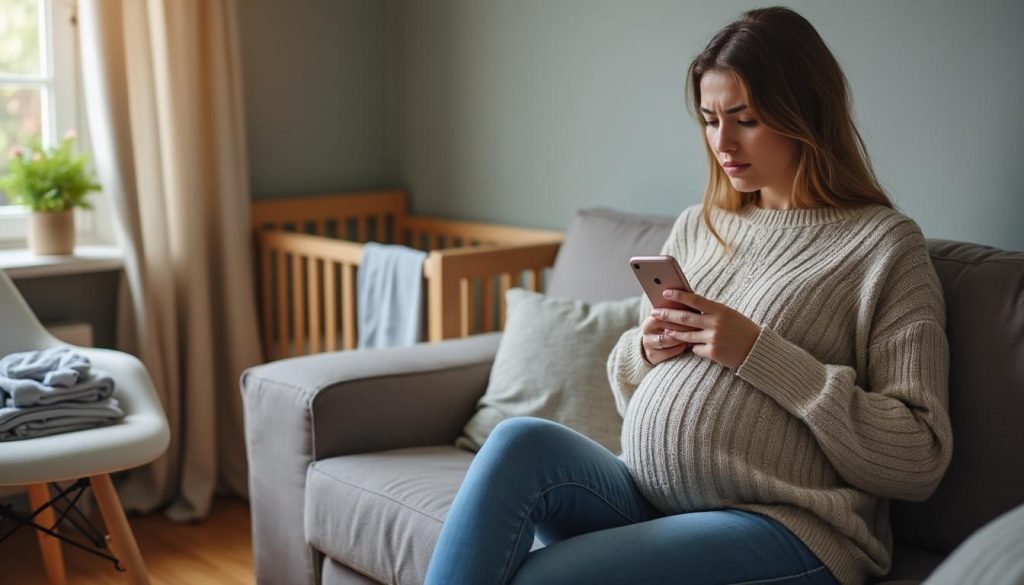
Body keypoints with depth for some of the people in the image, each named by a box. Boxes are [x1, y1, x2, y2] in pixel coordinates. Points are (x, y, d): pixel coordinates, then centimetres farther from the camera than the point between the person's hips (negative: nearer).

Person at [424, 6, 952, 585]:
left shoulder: (885, 243, -2)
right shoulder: (696, 227, 16)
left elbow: (919, 460, -10)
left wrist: (758, 353, -15)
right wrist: (646, 351, 0)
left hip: (787, 531, -5)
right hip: (644, 502, 6)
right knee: (521, 440, -25)